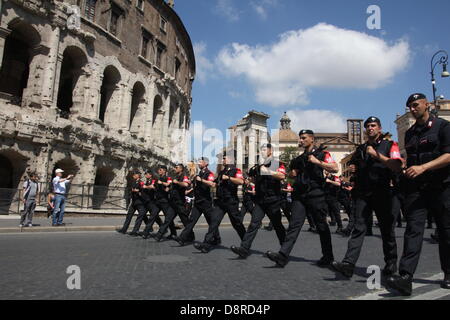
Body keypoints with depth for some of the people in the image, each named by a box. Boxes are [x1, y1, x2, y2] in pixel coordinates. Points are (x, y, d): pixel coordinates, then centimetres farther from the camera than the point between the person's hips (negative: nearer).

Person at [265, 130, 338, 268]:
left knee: (321, 226, 6)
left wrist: (317, 162, -13)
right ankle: (283, 255, -14)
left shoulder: (322, 154, 4)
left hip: (315, 194, -5)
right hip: (299, 194, 5)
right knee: (294, 224, -5)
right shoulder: (300, 158, 22)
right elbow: (293, 175, 32)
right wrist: (292, 172, 10)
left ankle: (328, 256, 21)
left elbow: (335, 168, -9)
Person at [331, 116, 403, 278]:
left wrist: (377, 155, -15)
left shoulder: (389, 145, 4)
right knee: (359, 228, -6)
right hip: (363, 193, 3)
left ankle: (391, 263, 23)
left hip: (382, 193, -3)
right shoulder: (360, 149, 18)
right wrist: (352, 169, 7)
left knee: (387, 229, 8)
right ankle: (348, 263, -14)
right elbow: (353, 166, 30)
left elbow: (397, 167, -10)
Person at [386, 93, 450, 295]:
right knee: (413, 229, -8)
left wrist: (423, 167, -22)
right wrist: (405, 170, 9)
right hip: (415, 187, 4)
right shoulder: (409, 133, 17)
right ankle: (406, 277, -16)